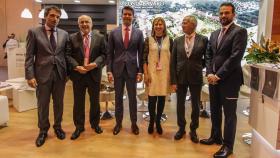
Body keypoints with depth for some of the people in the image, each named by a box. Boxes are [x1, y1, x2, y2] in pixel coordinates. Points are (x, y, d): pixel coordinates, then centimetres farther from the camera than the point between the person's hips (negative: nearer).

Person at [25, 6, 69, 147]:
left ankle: (58, 127, 31)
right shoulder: (34, 32, -1)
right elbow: (29, 56, -4)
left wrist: (68, 72, 7)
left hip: (60, 74, 2)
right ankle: (43, 130, 26)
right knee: (42, 104, 8)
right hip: (42, 74, -2)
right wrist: (30, 75, -11)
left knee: (59, 103, 13)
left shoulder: (64, 34, 7)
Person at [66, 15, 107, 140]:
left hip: (94, 74, 0)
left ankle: (95, 123, 31)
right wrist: (76, 67, -16)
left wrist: (95, 64, -17)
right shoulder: (72, 38, 3)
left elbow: (103, 54, 0)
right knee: (78, 101, 8)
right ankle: (79, 126, 23)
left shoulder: (100, 37, 3)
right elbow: (68, 55, -1)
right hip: (78, 74, 0)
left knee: (95, 101, 13)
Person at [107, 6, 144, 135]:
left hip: (132, 69, 0)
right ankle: (118, 123, 24)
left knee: (132, 98, 8)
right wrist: (109, 71, -5)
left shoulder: (139, 33, 2)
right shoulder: (114, 33, 3)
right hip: (117, 69, 1)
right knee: (118, 98, 10)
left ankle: (134, 123, 23)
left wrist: (140, 71, -3)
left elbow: (141, 54, 2)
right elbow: (110, 53, 3)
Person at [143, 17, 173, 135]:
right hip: (152, 72, -1)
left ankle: (158, 122, 21)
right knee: (152, 98, -2)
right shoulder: (148, 39, 2)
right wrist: (145, 74, -6)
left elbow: (172, 58, 6)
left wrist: (172, 74, 2)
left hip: (165, 73, 1)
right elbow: (144, 58, 0)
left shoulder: (169, 40, 5)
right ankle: (152, 121, 19)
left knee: (162, 98, 6)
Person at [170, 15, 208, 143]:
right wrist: (173, 81, -5)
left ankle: (193, 130, 26)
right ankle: (181, 128, 28)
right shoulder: (178, 41, 2)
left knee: (195, 105, 9)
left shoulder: (203, 40, -4)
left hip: (196, 78, -1)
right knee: (180, 104, 10)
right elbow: (173, 62, 0)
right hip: (180, 77, 2)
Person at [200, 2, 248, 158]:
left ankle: (227, 145, 15)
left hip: (229, 79, -6)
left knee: (229, 113, 3)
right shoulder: (214, 34, 15)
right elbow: (208, 55, 12)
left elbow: (236, 56, -16)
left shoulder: (240, 32, -7)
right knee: (214, 110, 16)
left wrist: (218, 75, -17)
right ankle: (216, 137, 33)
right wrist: (209, 73, -4)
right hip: (213, 78, 7)